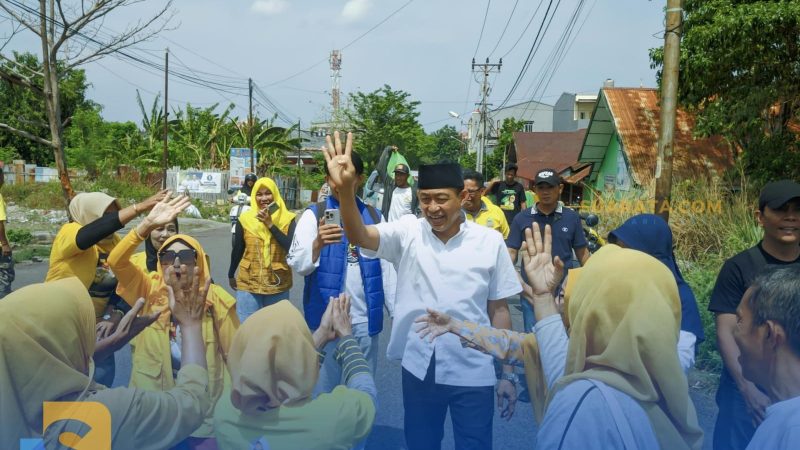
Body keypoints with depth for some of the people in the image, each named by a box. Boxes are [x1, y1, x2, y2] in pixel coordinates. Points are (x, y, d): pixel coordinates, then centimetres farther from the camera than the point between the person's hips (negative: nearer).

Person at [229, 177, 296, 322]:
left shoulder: (288, 219, -4)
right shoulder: (245, 219, -3)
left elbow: (291, 247, -16)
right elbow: (237, 249, 7)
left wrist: (270, 224, -20)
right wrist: (231, 275, 18)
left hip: (278, 285, 0)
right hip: (248, 284, 0)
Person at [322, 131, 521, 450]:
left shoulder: (490, 241, -7)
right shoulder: (408, 232, -6)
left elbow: (499, 310, 0)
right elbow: (359, 237, -24)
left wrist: (508, 374, 2)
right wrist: (345, 189, -43)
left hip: (473, 373, -1)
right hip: (419, 369, 1)